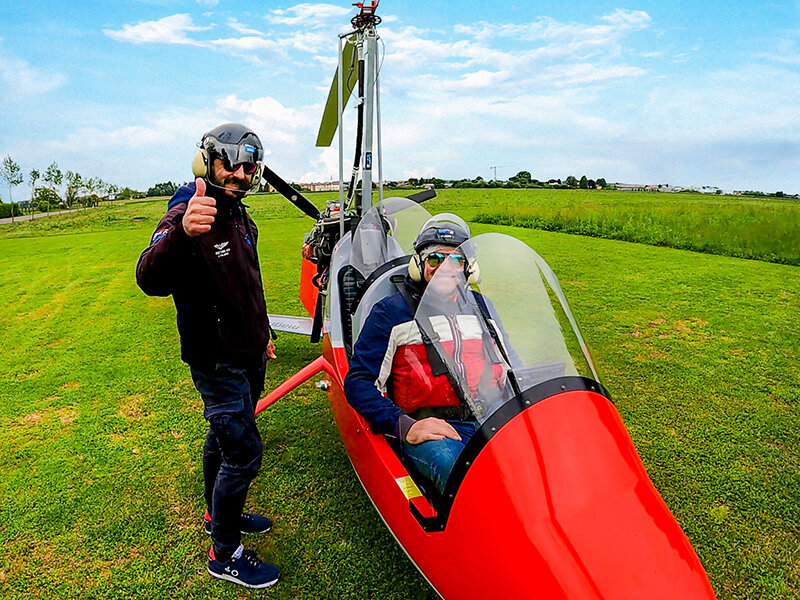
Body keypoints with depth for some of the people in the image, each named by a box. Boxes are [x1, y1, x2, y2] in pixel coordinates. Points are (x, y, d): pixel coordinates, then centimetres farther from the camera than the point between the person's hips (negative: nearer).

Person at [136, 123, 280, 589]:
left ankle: (219, 513, 43)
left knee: (225, 437, 22)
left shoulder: (239, 216, 8)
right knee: (243, 452, -3)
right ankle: (225, 554, 17)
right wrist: (182, 233, -58)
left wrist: (262, 334, 26)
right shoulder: (184, 216, -20)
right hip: (217, 361, -8)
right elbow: (151, 281, -39)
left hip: (248, 355, 8)